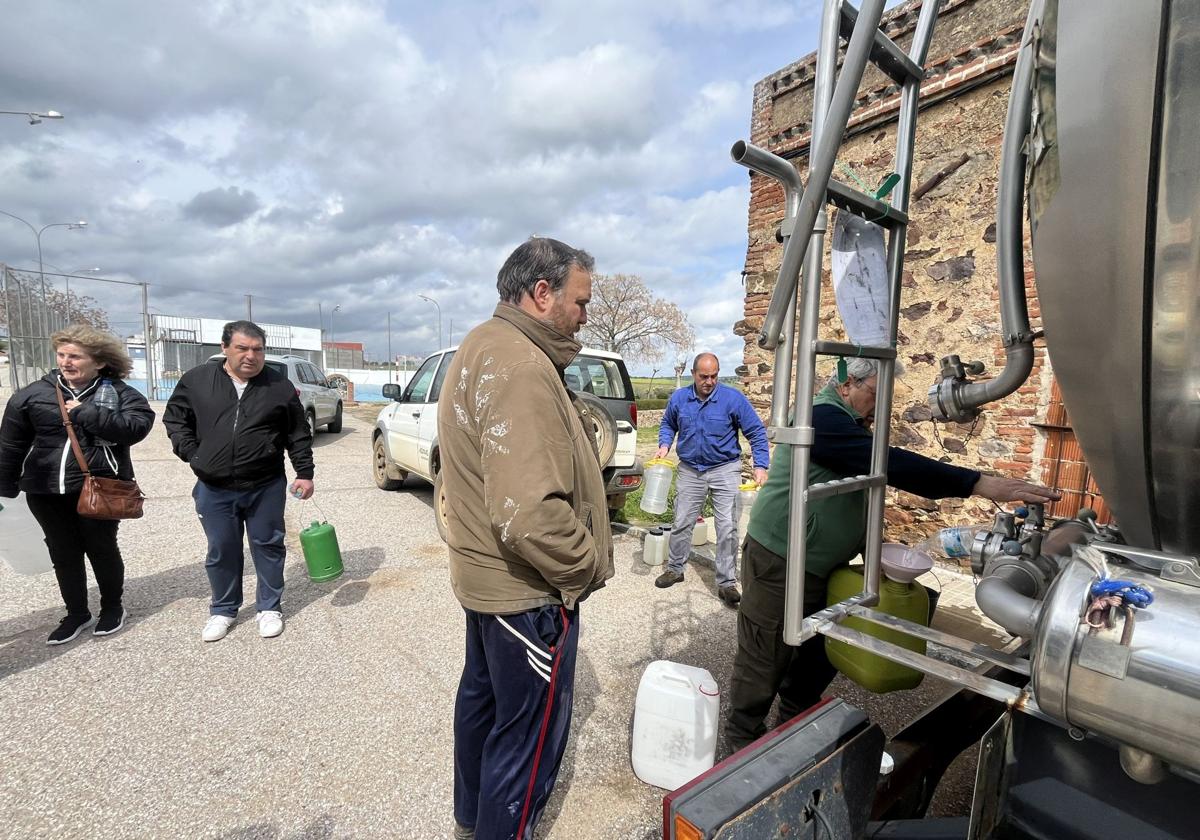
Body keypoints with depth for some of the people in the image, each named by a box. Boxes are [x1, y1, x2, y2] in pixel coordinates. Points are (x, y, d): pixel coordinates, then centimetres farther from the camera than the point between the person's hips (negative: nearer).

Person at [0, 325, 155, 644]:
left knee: (102, 548, 8)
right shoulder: (32, 394, 3)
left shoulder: (118, 393, -5)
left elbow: (137, 427, -23)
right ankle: (76, 613, 30)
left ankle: (113, 607, 29)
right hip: (46, 492, 4)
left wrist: (86, 412, -22)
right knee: (63, 553, 13)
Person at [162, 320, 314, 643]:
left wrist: (304, 473, -3)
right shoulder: (196, 379, 0)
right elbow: (174, 417, 11)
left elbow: (298, 434, 1)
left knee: (268, 547, 10)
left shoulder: (280, 386, -3)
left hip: (266, 488, -1)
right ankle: (223, 610, 33)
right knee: (221, 552, 13)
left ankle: (270, 607, 26)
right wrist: (191, 453, -1)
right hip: (214, 489, 1)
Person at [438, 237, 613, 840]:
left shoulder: (480, 346, 8)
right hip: (527, 590, -11)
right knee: (529, 730, 8)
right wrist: (589, 565, -18)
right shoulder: (521, 367, -26)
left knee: (482, 694, 26)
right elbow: (530, 514, -33)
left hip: (482, 573, 11)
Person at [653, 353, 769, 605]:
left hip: (725, 469, -2)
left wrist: (760, 466, -17)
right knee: (682, 523, 11)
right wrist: (664, 445, -4)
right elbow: (667, 424, 15)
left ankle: (727, 583, 10)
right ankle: (675, 569, 30)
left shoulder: (733, 398, -12)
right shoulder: (678, 398, -3)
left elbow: (757, 432, -9)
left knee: (727, 527, -3)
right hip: (689, 469, 3)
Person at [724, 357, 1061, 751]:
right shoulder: (823, 417, -20)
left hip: (820, 566, 10)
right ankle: (743, 735, 21)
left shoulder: (847, 423, 14)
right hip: (780, 561, -10)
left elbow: (857, 493, 20)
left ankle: (795, 723, 37)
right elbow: (891, 464, -30)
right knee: (765, 656, 3)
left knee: (821, 651, 18)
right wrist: (979, 483, -31)